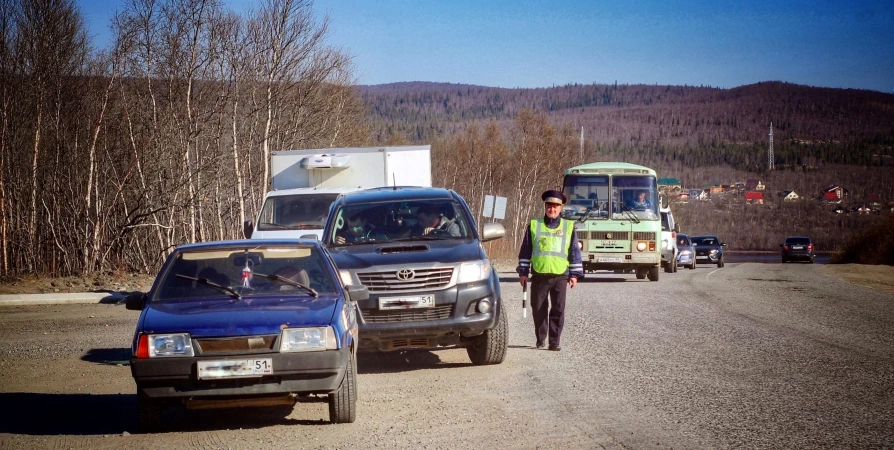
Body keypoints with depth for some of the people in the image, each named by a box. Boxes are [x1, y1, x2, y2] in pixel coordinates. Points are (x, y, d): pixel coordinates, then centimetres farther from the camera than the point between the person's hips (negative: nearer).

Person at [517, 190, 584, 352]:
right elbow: (525, 250, 10)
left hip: (560, 275, -1)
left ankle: (555, 341, -1)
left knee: (558, 310, -5)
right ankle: (540, 340, 16)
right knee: (539, 309, 5)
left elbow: (574, 251, 10)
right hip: (539, 275, 1)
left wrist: (575, 274, 5)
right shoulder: (534, 225, 8)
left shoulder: (569, 227, 8)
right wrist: (523, 271, 6)